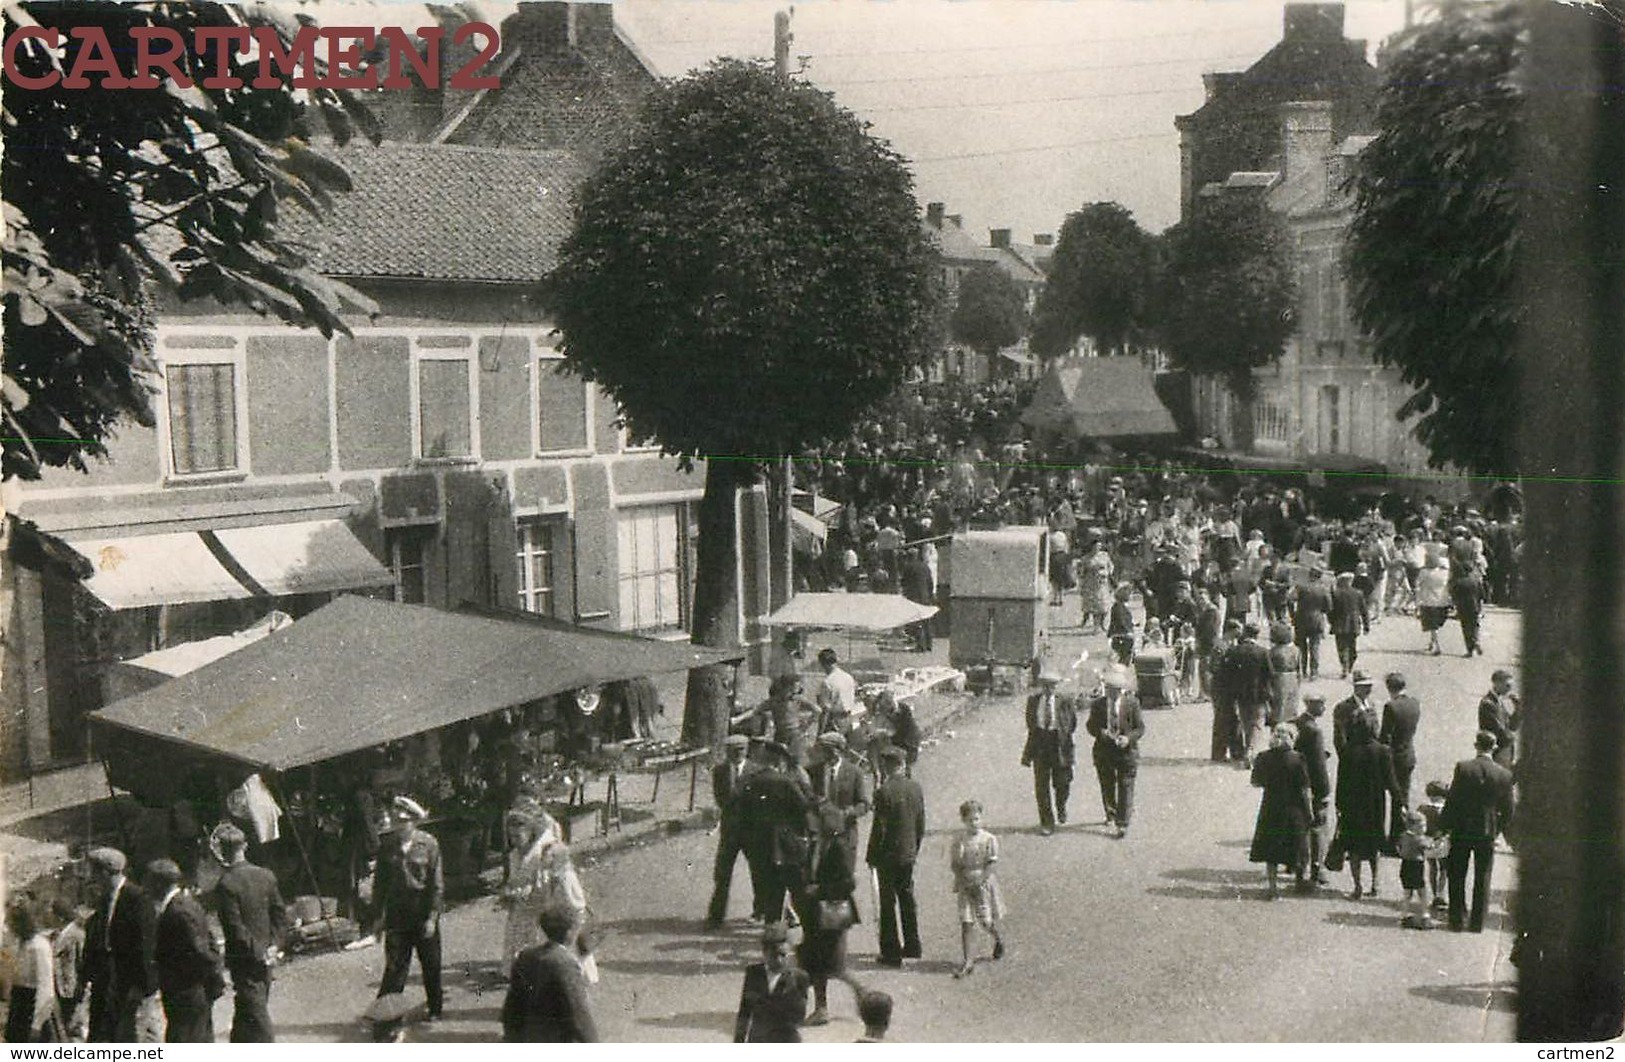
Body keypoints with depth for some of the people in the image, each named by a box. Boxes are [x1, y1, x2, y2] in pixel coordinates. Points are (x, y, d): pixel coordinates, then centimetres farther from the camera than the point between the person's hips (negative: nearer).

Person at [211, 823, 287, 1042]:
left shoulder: (226, 884, -18)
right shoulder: (266, 875, 2)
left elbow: (236, 929, -19)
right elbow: (281, 914, 5)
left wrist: (258, 953, -12)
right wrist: (274, 945, 3)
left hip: (244, 959, -7)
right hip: (263, 960, 7)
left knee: (256, 1014, -2)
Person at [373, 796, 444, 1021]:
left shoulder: (428, 845, -6)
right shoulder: (387, 848, 1)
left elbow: (437, 884, -6)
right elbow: (380, 883, 8)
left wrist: (432, 916, -10)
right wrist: (379, 916, 4)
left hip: (424, 916, -1)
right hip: (397, 916, 1)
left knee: (431, 965, 9)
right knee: (395, 965, -1)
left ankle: (435, 1009, 24)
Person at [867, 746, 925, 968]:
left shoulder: (884, 791, -19)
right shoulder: (916, 788, 0)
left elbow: (879, 827, -15)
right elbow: (921, 824, 7)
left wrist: (872, 856, -5)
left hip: (888, 854, -6)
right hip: (909, 853, 6)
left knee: (888, 902, 3)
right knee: (907, 899, 19)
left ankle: (891, 952, 6)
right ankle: (912, 945, 27)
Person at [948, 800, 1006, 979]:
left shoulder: (989, 839, -6)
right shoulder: (959, 841, -2)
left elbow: (990, 865, -7)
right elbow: (954, 865, 0)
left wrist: (980, 882, -15)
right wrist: (963, 882, -12)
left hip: (984, 884, -1)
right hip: (965, 885, 1)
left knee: (986, 921, 2)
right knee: (966, 923, -4)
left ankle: (998, 940, 37)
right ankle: (967, 961, -2)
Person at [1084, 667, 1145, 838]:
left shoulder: (1132, 703, -6)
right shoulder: (1098, 704, 0)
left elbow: (1140, 727, -4)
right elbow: (1090, 726, 5)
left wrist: (1128, 738, -22)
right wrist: (1100, 732, -16)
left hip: (1126, 751, -3)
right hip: (1104, 751, 3)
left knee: (1125, 788, -4)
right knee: (1107, 787, 16)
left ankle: (1122, 824, -1)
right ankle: (1111, 816, 38)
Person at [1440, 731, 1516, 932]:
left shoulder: (1463, 768, -13)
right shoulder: (1504, 775, -7)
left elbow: (1452, 801, -11)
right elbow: (1508, 810, -1)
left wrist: (1444, 826, 0)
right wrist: (1498, 829, 14)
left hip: (1461, 830, -1)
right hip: (1487, 832, 1)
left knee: (1457, 878, 12)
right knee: (1482, 879, 12)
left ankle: (1458, 919, 16)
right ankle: (1477, 922, 16)